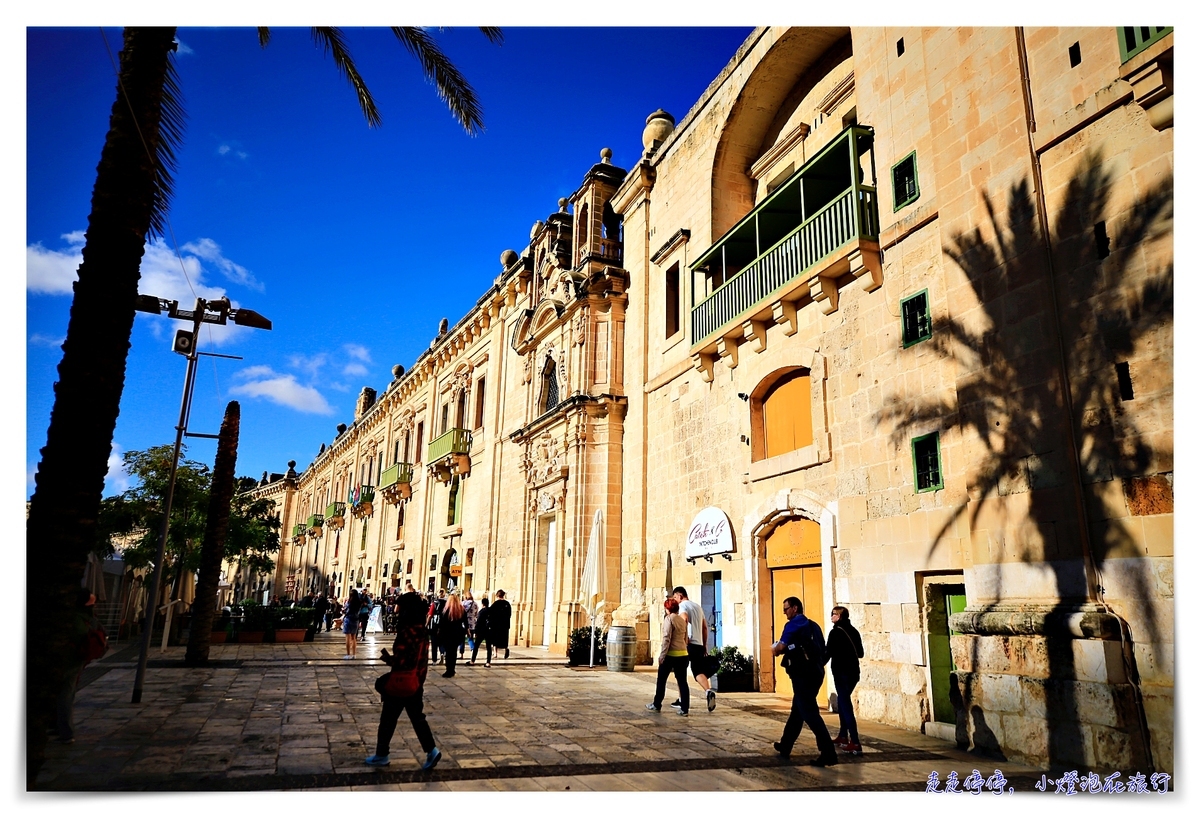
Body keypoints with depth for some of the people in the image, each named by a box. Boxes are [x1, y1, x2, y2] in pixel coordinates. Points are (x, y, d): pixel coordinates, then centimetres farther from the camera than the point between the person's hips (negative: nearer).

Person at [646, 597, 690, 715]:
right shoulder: (683, 620, 13)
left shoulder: (669, 618, -9)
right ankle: (684, 709, 3)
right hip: (683, 654, 6)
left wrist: (662, 655, -13)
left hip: (671, 654, -6)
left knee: (661, 680, 9)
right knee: (682, 681, 5)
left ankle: (657, 705, 18)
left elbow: (666, 638, -15)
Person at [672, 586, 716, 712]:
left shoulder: (682, 605, -3)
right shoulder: (697, 606, 20)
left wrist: (684, 638, -21)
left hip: (688, 644, -6)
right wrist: (704, 645, 21)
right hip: (699, 645, 6)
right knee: (699, 672, 3)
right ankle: (709, 691, -23)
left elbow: (684, 618, -26)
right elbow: (705, 627, 20)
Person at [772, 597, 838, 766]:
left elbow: (781, 647, -11)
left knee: (810, 713, -8)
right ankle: (785, 746, 29)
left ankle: (828, 754, -13)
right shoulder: (813, 626, 15)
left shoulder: (794, 624, -8)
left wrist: (774, 649, 12)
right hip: (816, 672, 9)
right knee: (797, 710, 18)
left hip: (803, 674, -9)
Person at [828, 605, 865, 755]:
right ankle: (843, 736, 26)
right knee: (843, 702, 20)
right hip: (853, 671, 8)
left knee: (845, 705, -7)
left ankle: (855, 743, -12)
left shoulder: (836, 632, -12)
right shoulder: (853, 631, 10)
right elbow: (860, 653, 15)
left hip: (842, 672, -8)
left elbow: (829, 653, -14)